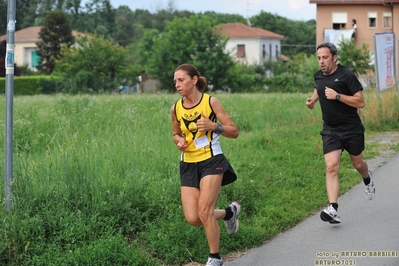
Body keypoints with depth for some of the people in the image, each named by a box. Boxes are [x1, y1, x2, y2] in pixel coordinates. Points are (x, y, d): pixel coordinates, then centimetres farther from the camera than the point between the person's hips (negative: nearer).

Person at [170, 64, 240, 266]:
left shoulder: (210, 102, -9)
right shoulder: (175, 108, 2)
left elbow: (234, 132, -7)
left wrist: (213, 126, -24)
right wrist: (179, 141, -5)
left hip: (211, 161, -5)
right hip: (188, 164, 5)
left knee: (204, 211, -15)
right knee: (192, 218, -3)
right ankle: (229, 212, 27)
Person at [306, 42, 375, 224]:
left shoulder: (347, 75, -14)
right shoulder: (318, 76, 3)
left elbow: (360, 102, -17)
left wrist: (337, 96, -24)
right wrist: (313, 99, 8)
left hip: (352, 129, -3)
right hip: (330, 130, 3)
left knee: (357, 164, 16)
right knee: (331, 167, -14)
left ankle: (367, 180, 54)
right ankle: (333, 210, -23)